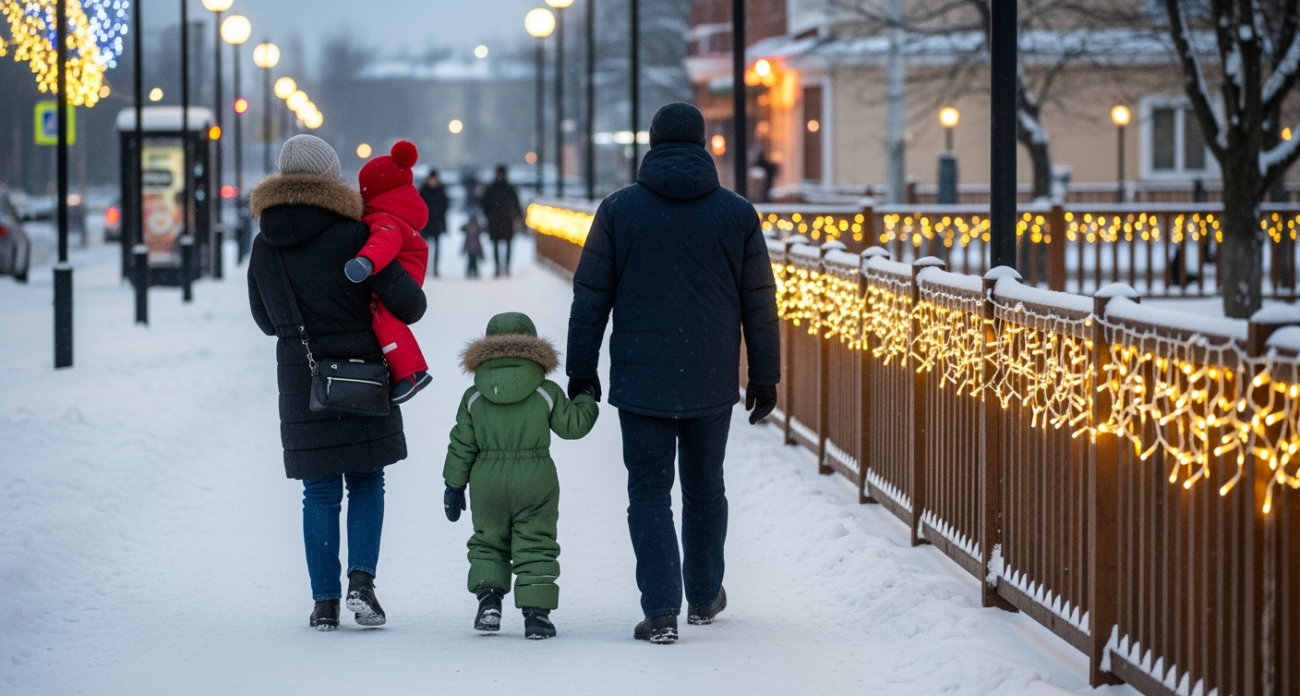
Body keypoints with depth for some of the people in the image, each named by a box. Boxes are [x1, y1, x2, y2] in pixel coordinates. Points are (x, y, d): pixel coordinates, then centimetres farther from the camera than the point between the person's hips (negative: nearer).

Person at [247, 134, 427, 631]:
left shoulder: (264, 246, 2)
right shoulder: (351, 235, -11)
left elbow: (265, 319, 15)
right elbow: (408, 302, -11)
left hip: (300, 382, 2)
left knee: (319, 493, 9)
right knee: (366, 483, 12)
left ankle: (325, 601, 6)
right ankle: (361, 578, -5)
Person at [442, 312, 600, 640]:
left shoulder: (473, 397, 2)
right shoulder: (547, 392, -2)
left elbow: (461, 446, 4)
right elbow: (572, 425, 4)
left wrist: (454, 485, 11)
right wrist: (587, 401, 22)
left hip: (487, 483, 1)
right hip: (535, 482, -1)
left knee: (488, 542, 16)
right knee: (535, 548, 3)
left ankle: (488, 596, -2)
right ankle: (535, 613, -4)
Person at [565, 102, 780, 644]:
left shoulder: (619, 210, -2)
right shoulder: (737, 214, 2)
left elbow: (590, 297, 0)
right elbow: (759, 302, 5)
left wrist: (581, 371, 7)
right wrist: (764, 377, 12)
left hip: (641, 380, -2)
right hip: (712, 382, 2)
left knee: (649, 492, 2)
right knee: (705, 488, 17)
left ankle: (661, 611, -6)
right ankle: (705, 596, 29)